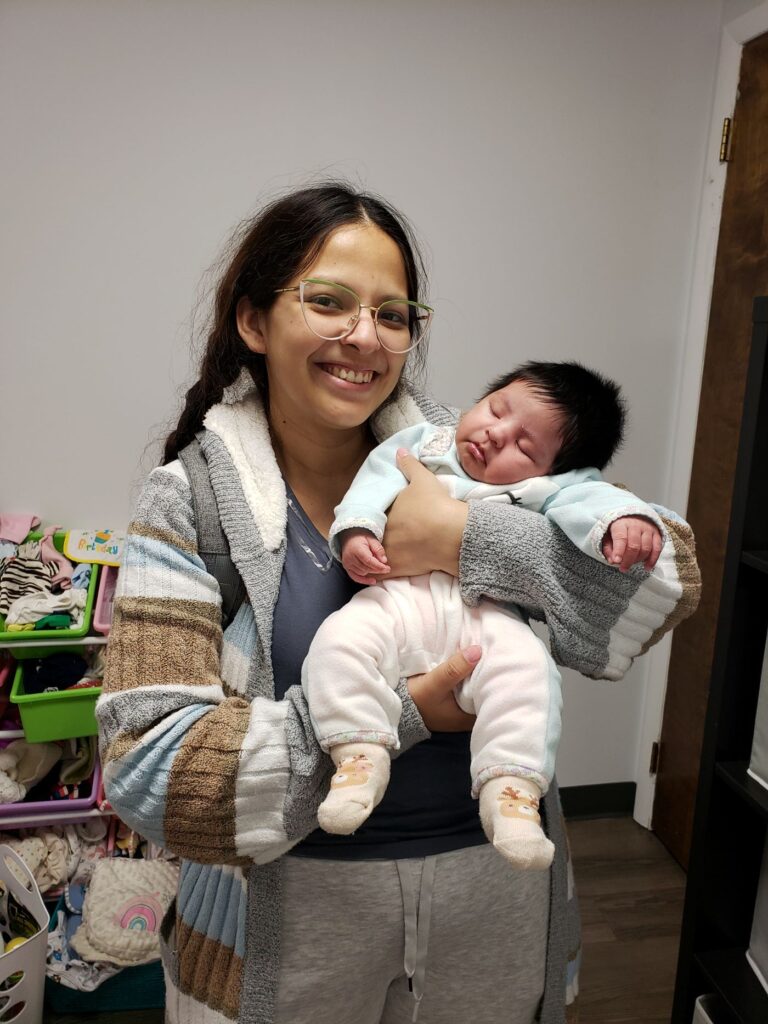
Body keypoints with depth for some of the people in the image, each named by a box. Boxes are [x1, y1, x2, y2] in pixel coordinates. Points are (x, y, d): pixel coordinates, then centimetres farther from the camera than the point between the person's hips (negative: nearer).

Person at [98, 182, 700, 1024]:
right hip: (294, 901, -2)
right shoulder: (189, 503, -11)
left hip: (498, 882, 3)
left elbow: (669, 572, -10)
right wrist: (395, 715, -23)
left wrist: (468, 538, -24)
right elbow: (147, 768, -17)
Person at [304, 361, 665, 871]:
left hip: (486, 613, -1)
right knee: (341, 638, -26)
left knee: (527, 665, -29)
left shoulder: (548, 487, 14)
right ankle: (360, 752, -15)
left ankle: (512, 790, -21)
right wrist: (356, 530, -9)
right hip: (401, 595, 1)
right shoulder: (423, 442, 21)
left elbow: (586, 499, -4)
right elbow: (377, 480, 11)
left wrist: (624, 518, -28)